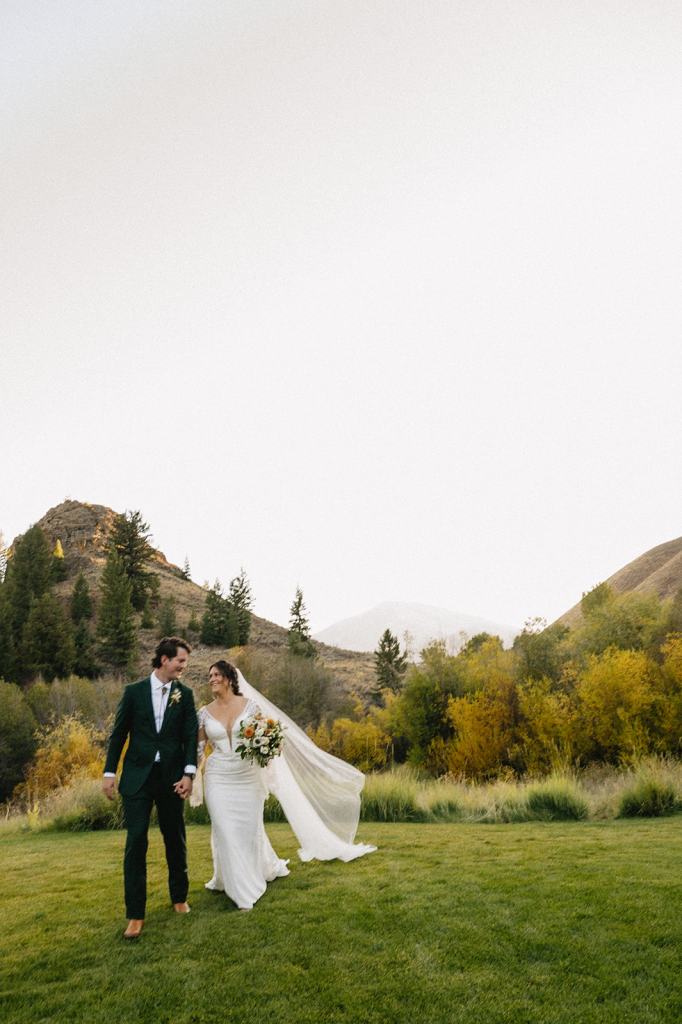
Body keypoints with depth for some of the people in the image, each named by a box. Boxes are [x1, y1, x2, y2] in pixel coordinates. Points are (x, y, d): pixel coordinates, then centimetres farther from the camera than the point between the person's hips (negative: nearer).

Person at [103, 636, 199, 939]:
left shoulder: (185, 694, 2)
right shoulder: (134, 691, 0)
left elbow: (190, 735, -2)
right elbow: (118, 734, 4)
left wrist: (189, 773, -11)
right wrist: (109, 772, 0)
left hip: (172, 777, 1)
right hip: (137, 777, -1)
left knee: (176, 841, 12)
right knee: (135, 843, -2)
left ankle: (179, 897, 31)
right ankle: (135, 914, 7)